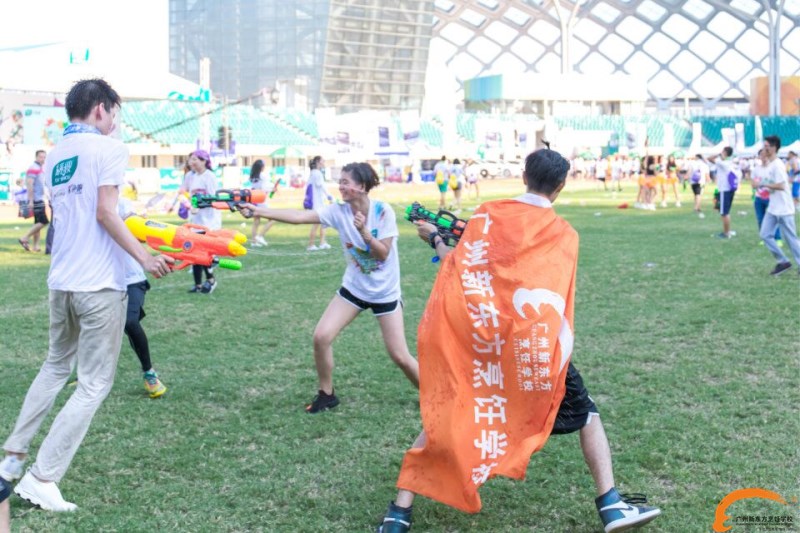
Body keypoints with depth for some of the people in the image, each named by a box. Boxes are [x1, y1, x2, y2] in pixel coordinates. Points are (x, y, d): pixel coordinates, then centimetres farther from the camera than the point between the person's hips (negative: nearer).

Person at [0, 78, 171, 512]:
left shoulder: (55, 155, 15)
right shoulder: (108, 148, -7)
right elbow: (105, 212, -15)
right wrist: (144, 258, -15)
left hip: (60, 280, 8)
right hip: (100, 283, -7)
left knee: (56, 367, 25)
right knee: (93, 384, 0)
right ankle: (42, 478, -3)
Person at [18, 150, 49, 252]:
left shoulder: (40, 169, 18)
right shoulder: (33, 168, -12)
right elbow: (30, 186, -18)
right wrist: (30, 201, -22)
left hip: (40, 200, 10)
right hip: (36, 200, -10)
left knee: (38, 223, 8)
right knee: (43, 222, -12)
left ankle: (35, 246, 9)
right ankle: (24, 239, -7)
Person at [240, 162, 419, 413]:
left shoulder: (383, 211, -19)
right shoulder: (338, 211, -12)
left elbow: (383, 253, -19)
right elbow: (299, 216, -21)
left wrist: (363, 231, -33)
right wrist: (259, 211, -30)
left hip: (385, 292, -3)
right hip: (354, 288, 4)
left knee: (399, 355, -3)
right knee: (321, 337, -8)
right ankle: (326, 394, 13)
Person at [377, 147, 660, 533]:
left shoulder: (487, 215, 2)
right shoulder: (564, 234, 3)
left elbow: (460, 268, 4)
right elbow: (555, 293, 8)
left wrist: (435, 239, 22)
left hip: (477, 341, 1)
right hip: (536, 346, -1)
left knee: (443, 419, 16)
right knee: (586, 415, 20)